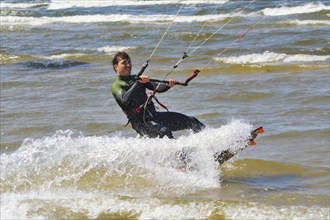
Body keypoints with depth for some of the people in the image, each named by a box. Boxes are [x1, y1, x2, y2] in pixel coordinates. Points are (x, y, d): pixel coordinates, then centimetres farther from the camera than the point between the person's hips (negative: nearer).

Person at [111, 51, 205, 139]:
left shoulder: (136, 78, 17)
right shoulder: (116, 86, -3)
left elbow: (158, 88, 6)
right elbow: (125, 100, -25)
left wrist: (168, 85, -15)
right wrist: (138, 83, -30)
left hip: (154, 115, 7)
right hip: (141, 122, -7)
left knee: (191, 121, -2)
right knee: (164, 131, -35)